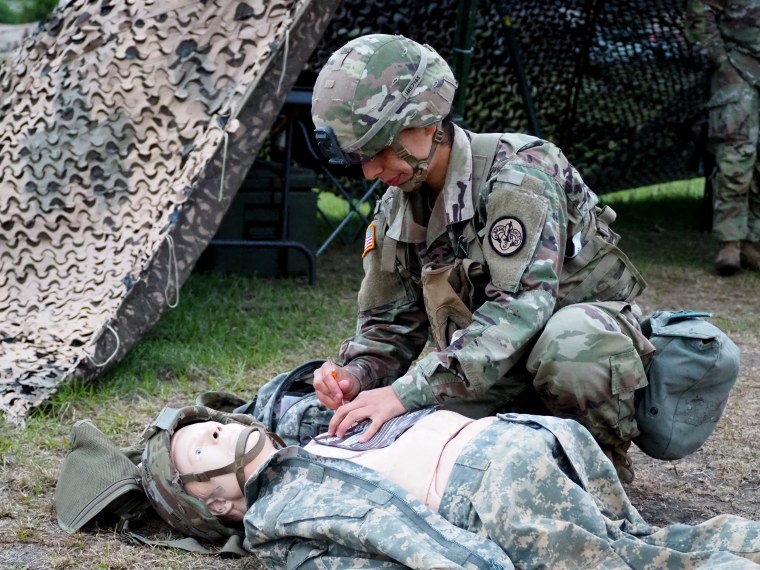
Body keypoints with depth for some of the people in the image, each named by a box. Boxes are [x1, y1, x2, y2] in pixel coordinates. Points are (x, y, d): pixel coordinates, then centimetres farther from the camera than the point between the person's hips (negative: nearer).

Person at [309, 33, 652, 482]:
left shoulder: (518, 172, -23)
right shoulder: (396, 209, 1)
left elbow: (520, 308, -35)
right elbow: (390, 324, 7)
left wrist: (409, 390, -43)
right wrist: (357, 374, -18)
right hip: (502, 370, 6)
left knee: (570, 340, -41)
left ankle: (606, 461, -10)